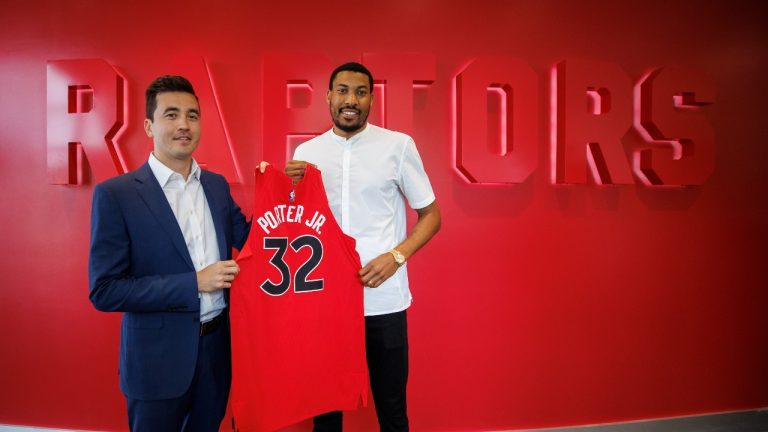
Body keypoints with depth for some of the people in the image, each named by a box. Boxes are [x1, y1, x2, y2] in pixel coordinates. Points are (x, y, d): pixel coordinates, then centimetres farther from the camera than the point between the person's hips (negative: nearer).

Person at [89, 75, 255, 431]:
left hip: (216, 348, 5)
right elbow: (105, 291, -14)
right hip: (158, 357, -4)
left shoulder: (217, 185, 4)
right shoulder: (115, 194, -11)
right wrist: (194, 283, -20)